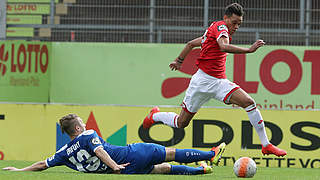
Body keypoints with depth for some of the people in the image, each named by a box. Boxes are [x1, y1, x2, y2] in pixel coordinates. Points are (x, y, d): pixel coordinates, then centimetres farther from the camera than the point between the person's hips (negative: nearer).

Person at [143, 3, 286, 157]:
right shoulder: (220, 26, -9)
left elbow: (191, 43, 27)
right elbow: (223, 47, -33)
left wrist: (179, 60, 39)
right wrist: (249, 50, -36)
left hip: (220, 81, 8)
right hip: (204, 79, -8)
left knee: (249, 103, -14)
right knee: (181, 123, 5)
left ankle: (266, 145, -12)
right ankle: (155, 116, 36)